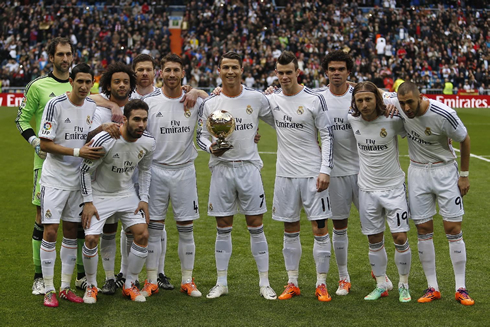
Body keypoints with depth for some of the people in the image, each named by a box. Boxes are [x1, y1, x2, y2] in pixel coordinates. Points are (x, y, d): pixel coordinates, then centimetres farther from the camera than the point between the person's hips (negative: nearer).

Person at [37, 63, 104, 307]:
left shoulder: (92, 106, 5)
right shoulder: (55, 105, -13)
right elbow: (45, 144, -15)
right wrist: (78, 152, -21)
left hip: (79, 178, 5)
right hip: (55, 179, -5)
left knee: (71, 232, 9)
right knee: (50, 231, -7)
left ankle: (65, 287, 17)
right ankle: (49, 289, 1)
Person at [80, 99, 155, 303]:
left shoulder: (148, 142, -11)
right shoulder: (105, 140, -27)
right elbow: (85, 171, -15)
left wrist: (144, 199, 2)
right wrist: (88, 202, -14)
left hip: (127, 194, 4)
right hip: (100, 195, -4)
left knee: (142, 234, -7)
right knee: (91, 238, -14)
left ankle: (130, 285, 10)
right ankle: (91, 286, 9)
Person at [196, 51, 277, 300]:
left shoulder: (256, 99, 0)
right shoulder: (209, 103, 2)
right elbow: (201, 136, 7)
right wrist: (211, 147, -12)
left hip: (249, 167, -1)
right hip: (221, 168, 1)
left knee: (256, 226, 1)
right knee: (223, 228, 6)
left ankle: (264, 283, 9)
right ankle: (221, 282, 16)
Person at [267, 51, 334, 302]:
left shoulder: (314, 100, -7)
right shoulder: (271, 99, 4)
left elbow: (327, 136, -5)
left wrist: (325, 170, -11)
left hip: (313, 175, -3)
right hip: (285, 175, 4)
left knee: (320, 229, -2)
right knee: (290, 230, 9)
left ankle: (321, 284, 8)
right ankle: (292, 283, 18)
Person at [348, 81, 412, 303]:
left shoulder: (392, 120, -14)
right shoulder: (352, 121, -5)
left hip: (394, 187, -3)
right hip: (367, 189, 3)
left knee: (400, 238, -4)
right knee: (374, 241, 8)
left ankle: (403, 285, 14)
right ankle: (381, 285, 23)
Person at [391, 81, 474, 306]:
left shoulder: (444, 115, -23)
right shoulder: (397, 106, -14)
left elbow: (464, 140, -7)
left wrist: (464, 174, -2)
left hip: (444, 171, -3)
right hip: (417, 171, 3)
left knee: (453, 229, -4)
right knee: (423, 230, 2)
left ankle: (461, 289, 4)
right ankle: (432, 288, 11)